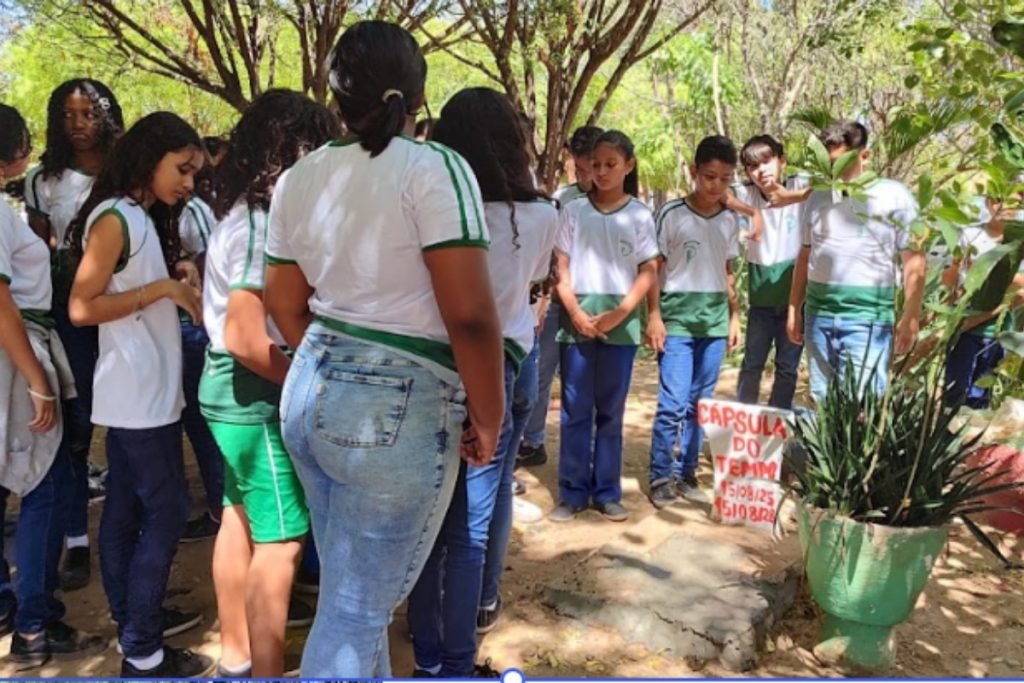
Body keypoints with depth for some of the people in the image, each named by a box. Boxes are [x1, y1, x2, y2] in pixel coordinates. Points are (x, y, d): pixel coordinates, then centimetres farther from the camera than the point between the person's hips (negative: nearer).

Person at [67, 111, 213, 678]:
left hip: (146, 388, 9)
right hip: (138, 391, -9)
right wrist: (162, 289, -18)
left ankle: (133, 616, 28)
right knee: (166, 510, -5)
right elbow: (81, 308, -18)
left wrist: (179, 279, -1)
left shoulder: (144, 219, 14)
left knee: (126, 507, 16)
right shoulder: (114, 218, -14)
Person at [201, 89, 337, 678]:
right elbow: (244, 337, -26)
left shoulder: (244, 213, 9)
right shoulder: (262, 223, -21)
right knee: (281, 540, -4)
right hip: (258, 398, -10)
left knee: (241, 522, 18)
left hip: (233, 392, 10)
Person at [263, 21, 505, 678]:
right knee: (355, 612, 7)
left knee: (353, 591, 24)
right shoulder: (433, 167, -14)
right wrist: (489, 420, -8)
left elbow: (288, 309, 14)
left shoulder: (297, 178, 6)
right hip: (399, 408, -7)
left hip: (310, 394, 8)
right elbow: (470, 317, -20)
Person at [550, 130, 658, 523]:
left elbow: (648, 272, 2)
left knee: (611, 411, 7)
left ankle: (607, 492, 16)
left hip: (620, 322, 0)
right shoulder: (573, 211, 6)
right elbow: (561, 267, 4)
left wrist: (620, 312, -10)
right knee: (575, 410, 2)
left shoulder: (639, 215, 5)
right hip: (577, 319, 0)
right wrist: (574, 311, -10)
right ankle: (573, 492, 11)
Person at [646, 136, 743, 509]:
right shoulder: (672, 214, -5)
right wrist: (654, 316, -9)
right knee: (673, 403, -7)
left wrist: (734, 316, 14)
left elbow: (728, 273, 17)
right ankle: (660, 477, 7)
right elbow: (653, 269, -3)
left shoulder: (730, 220, 9)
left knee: (700, 405, 8)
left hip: (714, 321, 5)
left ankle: (686, 474, 19)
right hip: (677, 319, -4)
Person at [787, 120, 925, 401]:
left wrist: (910, 318, -8)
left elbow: (914, 260, -3)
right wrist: (794, 309, 14)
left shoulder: (894, 195, -2)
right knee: (821, 400, 11)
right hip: (818, 313, 5)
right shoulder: (818, 197, 12)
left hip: (868, 318, -5)